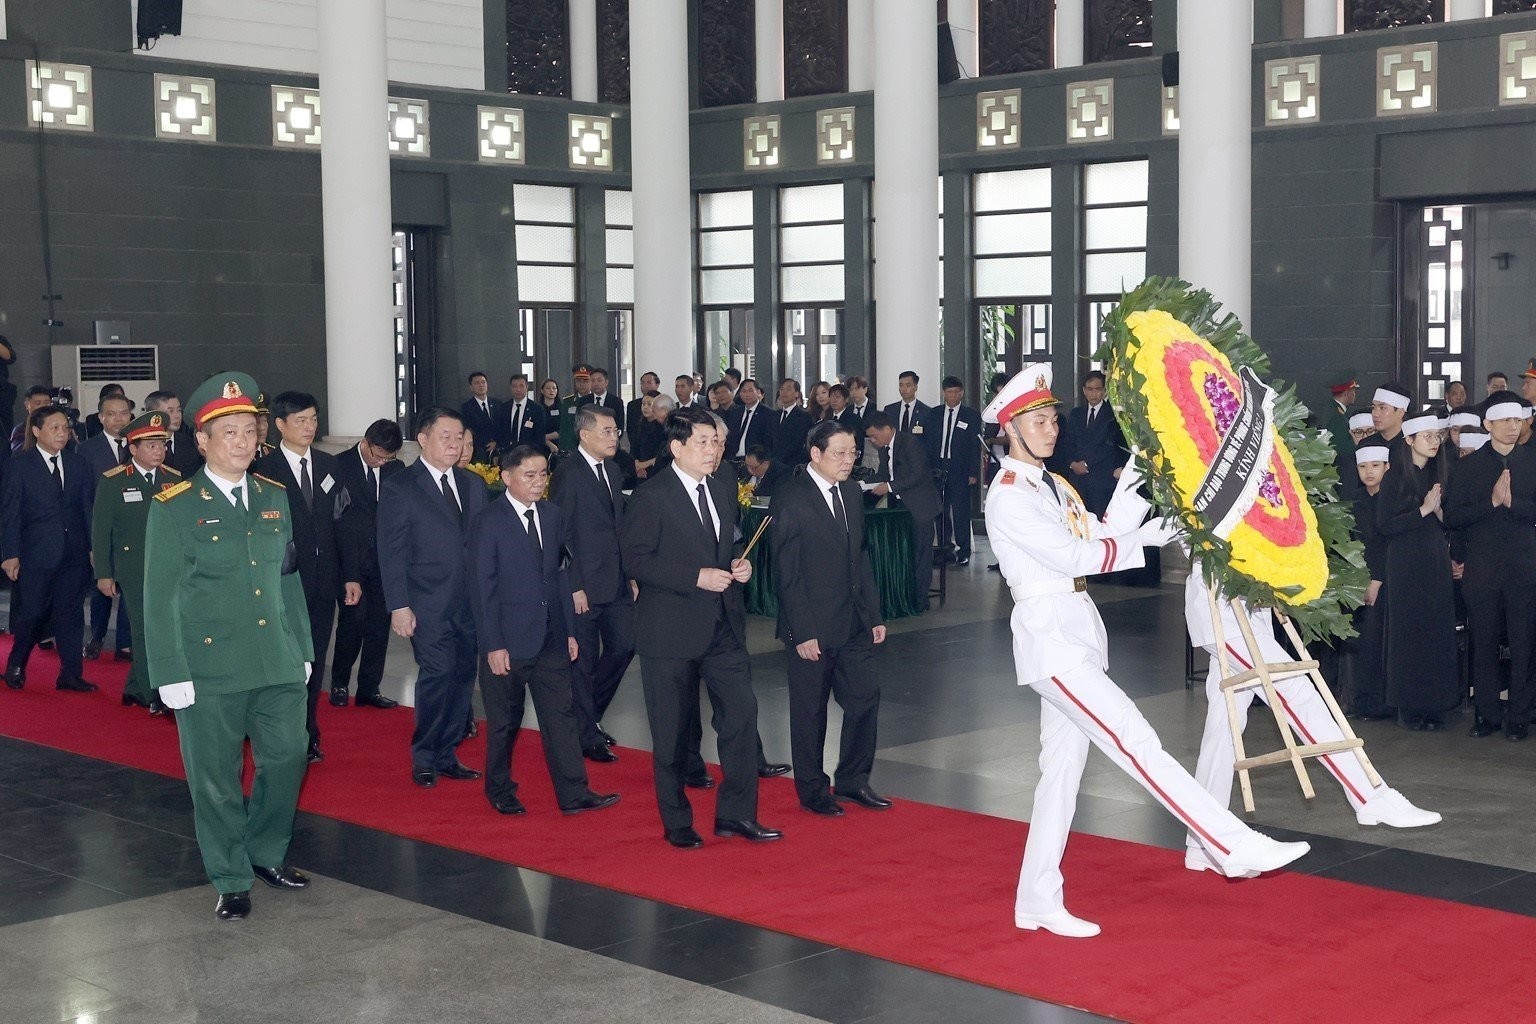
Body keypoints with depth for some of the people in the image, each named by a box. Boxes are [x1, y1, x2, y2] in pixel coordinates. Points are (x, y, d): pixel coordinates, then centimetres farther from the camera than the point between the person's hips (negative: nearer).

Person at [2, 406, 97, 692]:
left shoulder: (77, 465, 9)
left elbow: (88, 508, 10)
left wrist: (93, 547, 4)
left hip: (74, 553, 3)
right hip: (36, 554, -3)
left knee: (70, 613, 5)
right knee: (32, 613, 1)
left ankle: (70, 674, 10)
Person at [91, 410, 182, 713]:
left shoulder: (174, 479, 8)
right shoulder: (112, 482, -2)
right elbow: (100, 530, 0)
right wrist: (103, 573, -3)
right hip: (133, 571, -3)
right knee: (145, 632, -3)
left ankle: (135, 690, 21)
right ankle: (154, 697, 3)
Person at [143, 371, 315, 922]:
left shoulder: (275, 497, 10)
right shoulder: (173, 508, -5)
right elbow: (160, 597, -5)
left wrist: (303, 648, 13)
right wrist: (171, 673, -9)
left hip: (279, 666, 4)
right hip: (210, 671, -4)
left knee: (287, 757, 10)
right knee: (216, 777, 5)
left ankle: (266, 853, 33)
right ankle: (231, 880, 20)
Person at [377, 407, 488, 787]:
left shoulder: (473, 484, 13)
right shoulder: (399, 489, -3)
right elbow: (391, 553, -5)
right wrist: (399, 606, -11)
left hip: (471, 602, 5)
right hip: (429, 606, -5)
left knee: (463, 677, 7)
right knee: (438, 674, -11)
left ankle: (446, 755, 19)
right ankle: (424, 759, 4)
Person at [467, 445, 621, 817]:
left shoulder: (551, 515, 7)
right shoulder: (487, 522, -10)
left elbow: (559, 573, 12)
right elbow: (482, 588, -11)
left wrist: (570, 630, 9)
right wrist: (493, 645, -14)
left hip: (551, 639, 5)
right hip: (509, 640, -5)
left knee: (560, 716, 4)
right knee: (504, 721, 8)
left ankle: (573, 795, 6)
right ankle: (500, 792, 24)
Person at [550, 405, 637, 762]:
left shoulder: (612, 471, 12)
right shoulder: (568, 475, -13)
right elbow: (561, 535, -14)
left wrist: (631, 574, 12)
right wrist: (574, 586, -16)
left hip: (617, 582, 8)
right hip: (584, 585, -8)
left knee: (623, 647, 10)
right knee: (585, 659, 2)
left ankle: (588, 715, 29)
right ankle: (588, 735, 13)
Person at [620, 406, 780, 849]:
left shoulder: (723, 492, 12)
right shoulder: (651, 497, -10)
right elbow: (636, 560, -15)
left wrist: (738, 566, 1)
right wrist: (697, 577, -20)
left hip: (723, 626, 6)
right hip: (671, 630, -6)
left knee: (742, 713, 1)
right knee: (672, 732, 4)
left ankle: (736, 813, 13)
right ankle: (676, 823, 18)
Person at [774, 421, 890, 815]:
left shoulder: (851, 491, 8)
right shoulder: (791, 498, -13)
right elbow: (788, 573, -14)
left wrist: (874, 615, 10)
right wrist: (803, 632, -17)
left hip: (853, 623, 6)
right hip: (812, 627, -6)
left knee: (865, 697, 7)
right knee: (810, 712, 6)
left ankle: (852, 780, 23)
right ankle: (812, 790, 21)